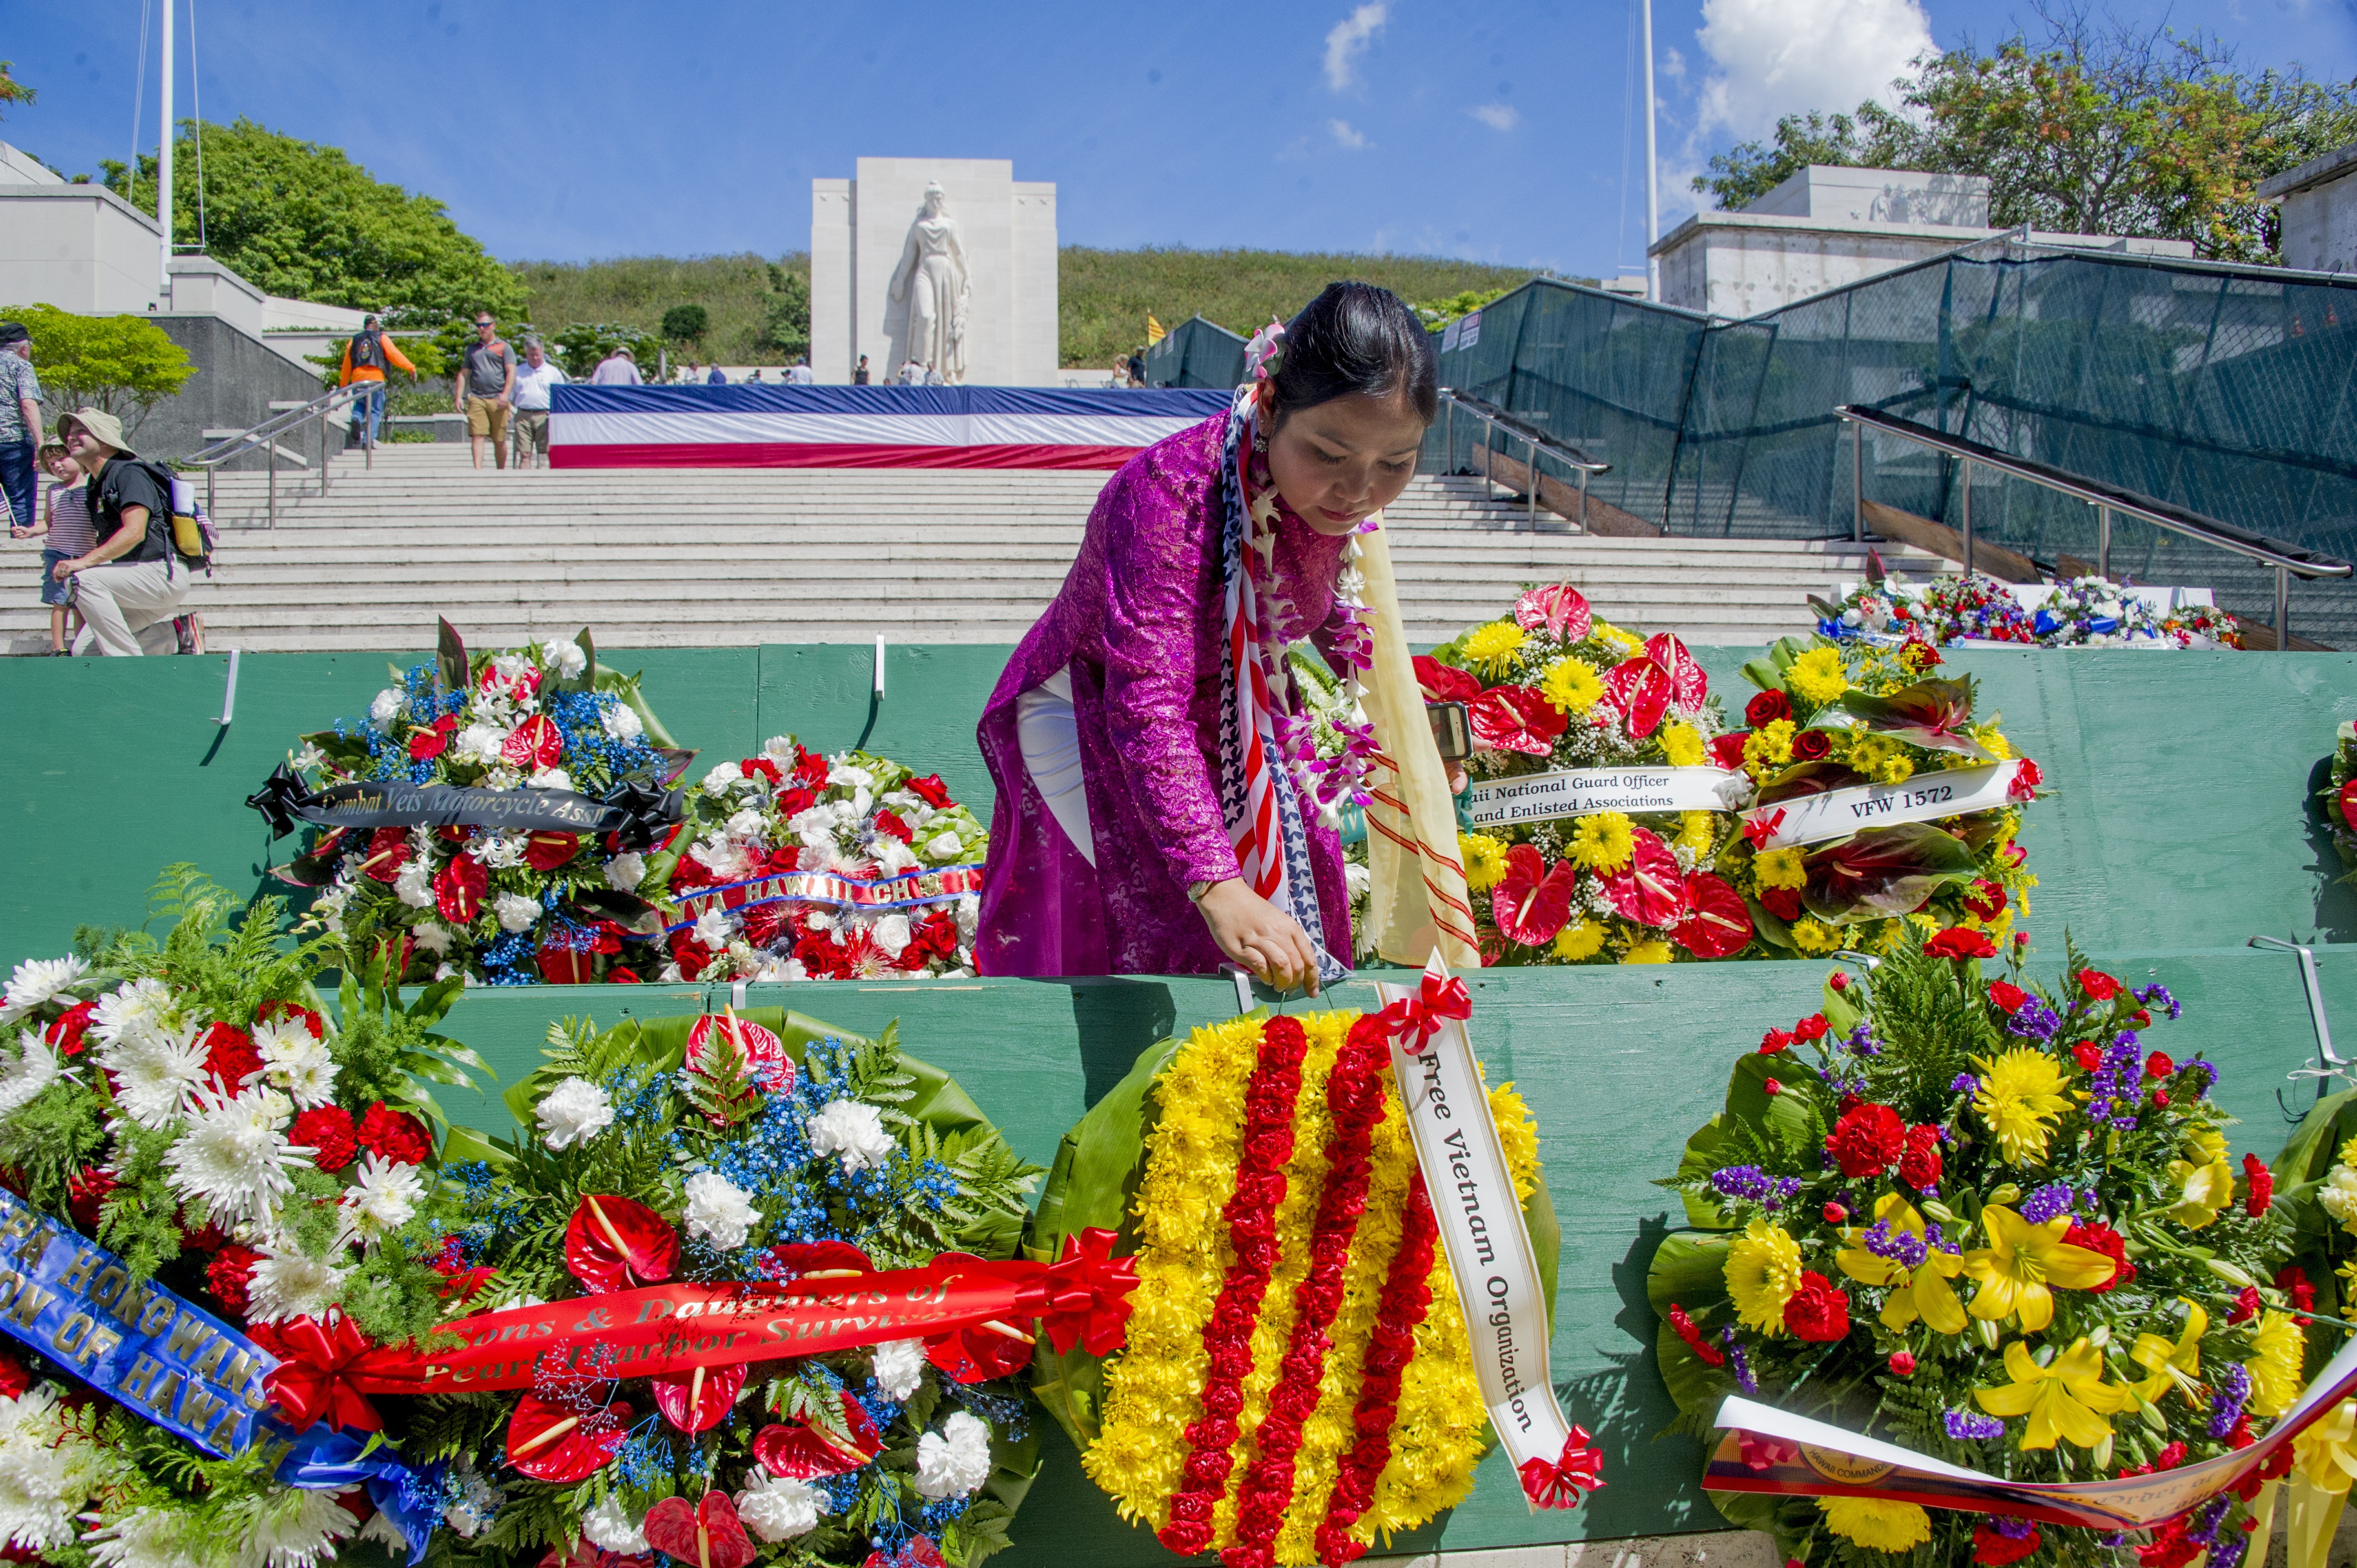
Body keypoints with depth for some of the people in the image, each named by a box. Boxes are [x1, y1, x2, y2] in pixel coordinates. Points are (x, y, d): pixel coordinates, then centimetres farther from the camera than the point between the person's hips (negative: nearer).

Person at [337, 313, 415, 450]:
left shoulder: (353, 340, 17)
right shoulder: (381, 338, 7)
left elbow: (346, 365, 18)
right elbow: (394, 354, -5)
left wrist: (343, 385, 24)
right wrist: (411, 368, -5)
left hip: (358, 379, 3)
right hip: (375, 379, -3)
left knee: (360, 405, 23)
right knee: (374, 411, 1)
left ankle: (356, 419, -9)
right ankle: (369, 440, -10)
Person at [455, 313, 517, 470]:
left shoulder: (504, 348, 9)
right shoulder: (472, 349, 20)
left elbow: (511, 373, -1)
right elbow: (464, 374, 21)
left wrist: (505, 394, -15)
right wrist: (459, 397, 10)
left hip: (498, 400, -2)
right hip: (476, 398, 2)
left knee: (499, 440, 4)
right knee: (478, 436, -12)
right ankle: (478, 469, -20)